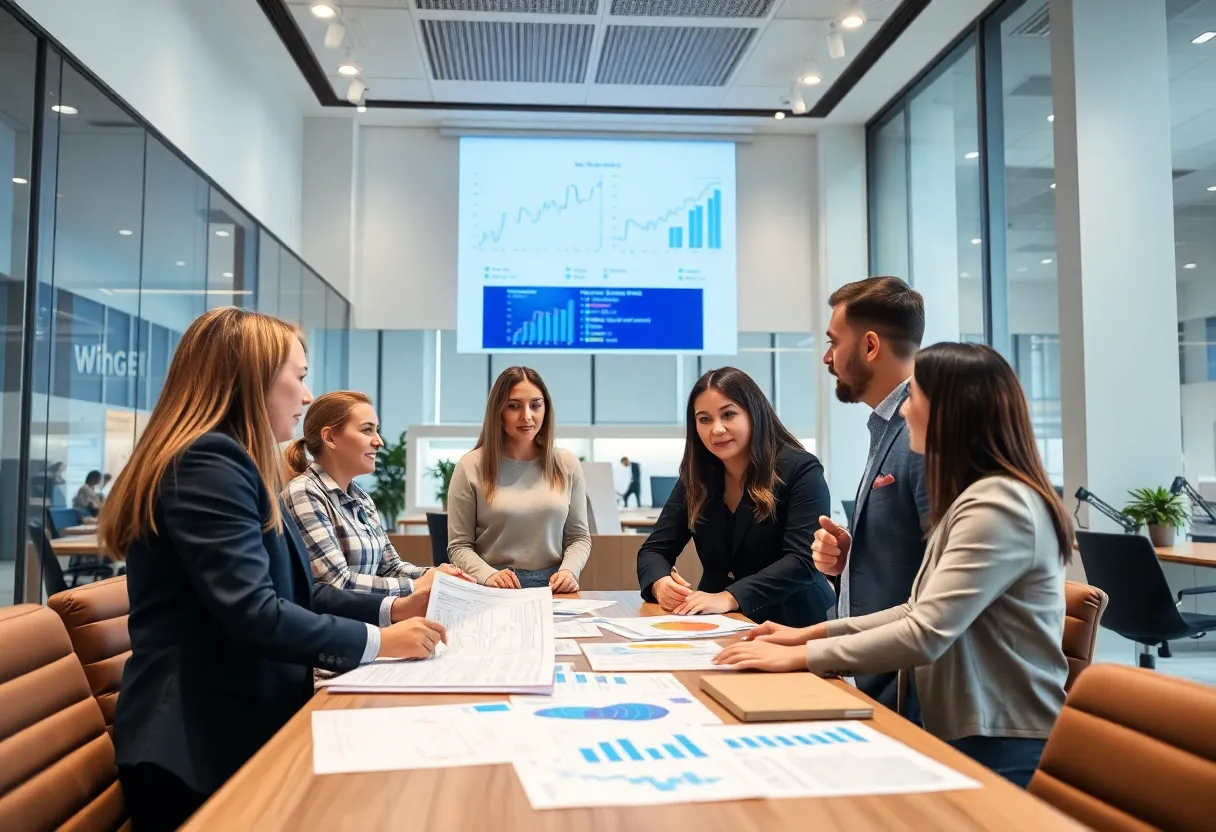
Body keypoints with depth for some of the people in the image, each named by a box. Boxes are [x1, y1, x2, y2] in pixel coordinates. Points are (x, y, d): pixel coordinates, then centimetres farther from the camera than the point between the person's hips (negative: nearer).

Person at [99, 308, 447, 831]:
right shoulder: (207, 462, -20)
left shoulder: (228, 463, 14)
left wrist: (393, 609, 1)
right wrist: (377, 641, -19)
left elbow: (295, 593, 12)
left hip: (237, 728, 10)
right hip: (202, 745, -10)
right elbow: (254, 615, -28)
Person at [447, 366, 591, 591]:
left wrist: (569, 570, -7)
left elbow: (579, 536, 12)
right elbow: (459, 545, 2)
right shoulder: (471, 466, 0)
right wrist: (488, 575, -16)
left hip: (553, 588, 2)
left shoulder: (567, 464, 8)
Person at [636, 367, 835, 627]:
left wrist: (729, 598, -30)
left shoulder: (801, 470, -9)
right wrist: (660, 583, -19)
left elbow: (803, 561, -18)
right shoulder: (695, 478, 5)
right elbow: (653, 550, 4)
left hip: (792, 625, -5)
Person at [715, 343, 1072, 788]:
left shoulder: (998, 504, -22)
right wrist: (813, 632, 4)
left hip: (1004, 748, -9)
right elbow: (922, 613, 12)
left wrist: (800, 657, -22)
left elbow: (926, 636, -29)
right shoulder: (975, 498, 11)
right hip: (971, 735, 9)